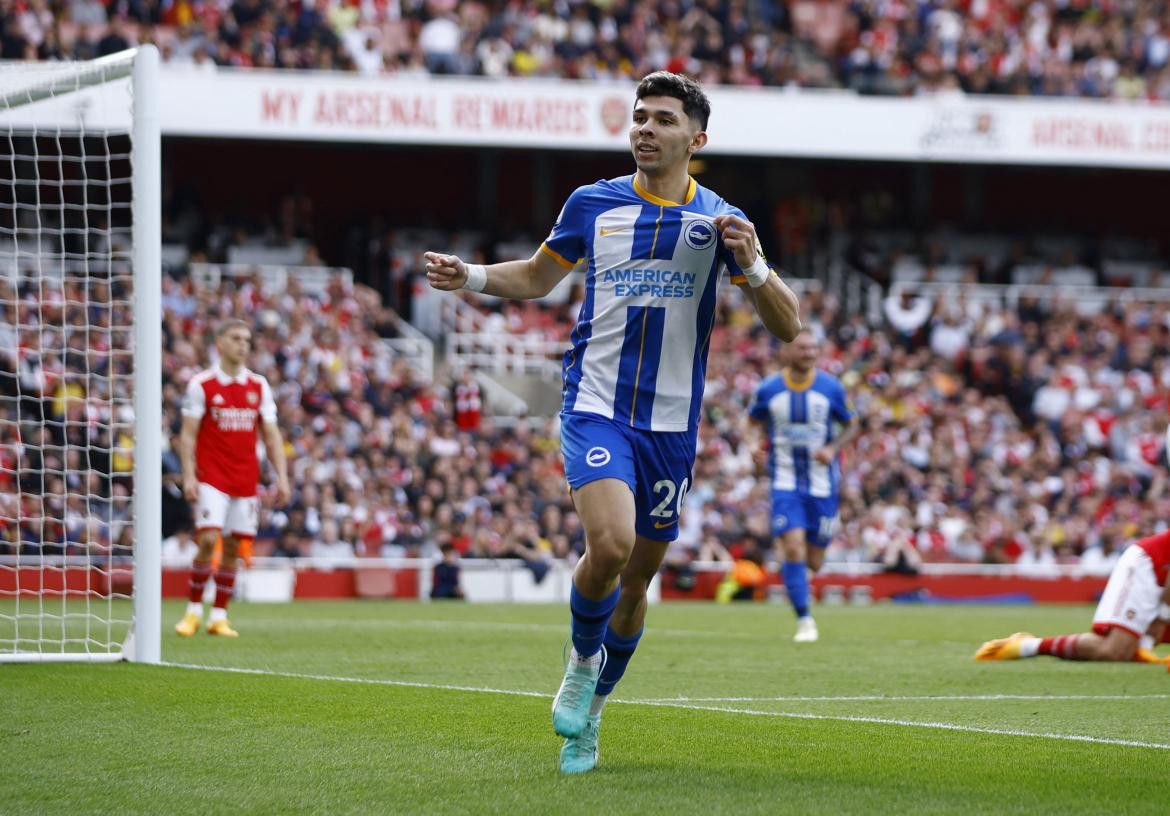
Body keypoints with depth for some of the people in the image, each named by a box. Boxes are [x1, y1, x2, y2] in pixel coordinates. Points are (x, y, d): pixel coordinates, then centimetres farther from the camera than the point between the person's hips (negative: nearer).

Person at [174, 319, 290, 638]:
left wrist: (281, 477, 2)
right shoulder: (201, 384, -1)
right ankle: (193, 611, -1)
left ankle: (219, 616, 10)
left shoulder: (259, 386, 9)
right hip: (212, 478, -4)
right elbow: (188, 434, -3)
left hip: (246, 478, 4)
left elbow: (272, 435, 10)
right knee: (208, 541, -15)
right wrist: (189, 475, -13)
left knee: (233, 547, 3)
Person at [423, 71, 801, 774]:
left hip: (671, 425, 1)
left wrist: (751, 264, -20)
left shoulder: (719, 221, 1)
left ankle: (588, 713, 30)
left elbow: (788, 327, -2)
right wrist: (471, 277, 3)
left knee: (637, 579, 9)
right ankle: (582, 661, 4)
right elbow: (537, 278, 21)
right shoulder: (593, 204, 4)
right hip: (596, 407, -1)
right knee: (611, 544, -25)